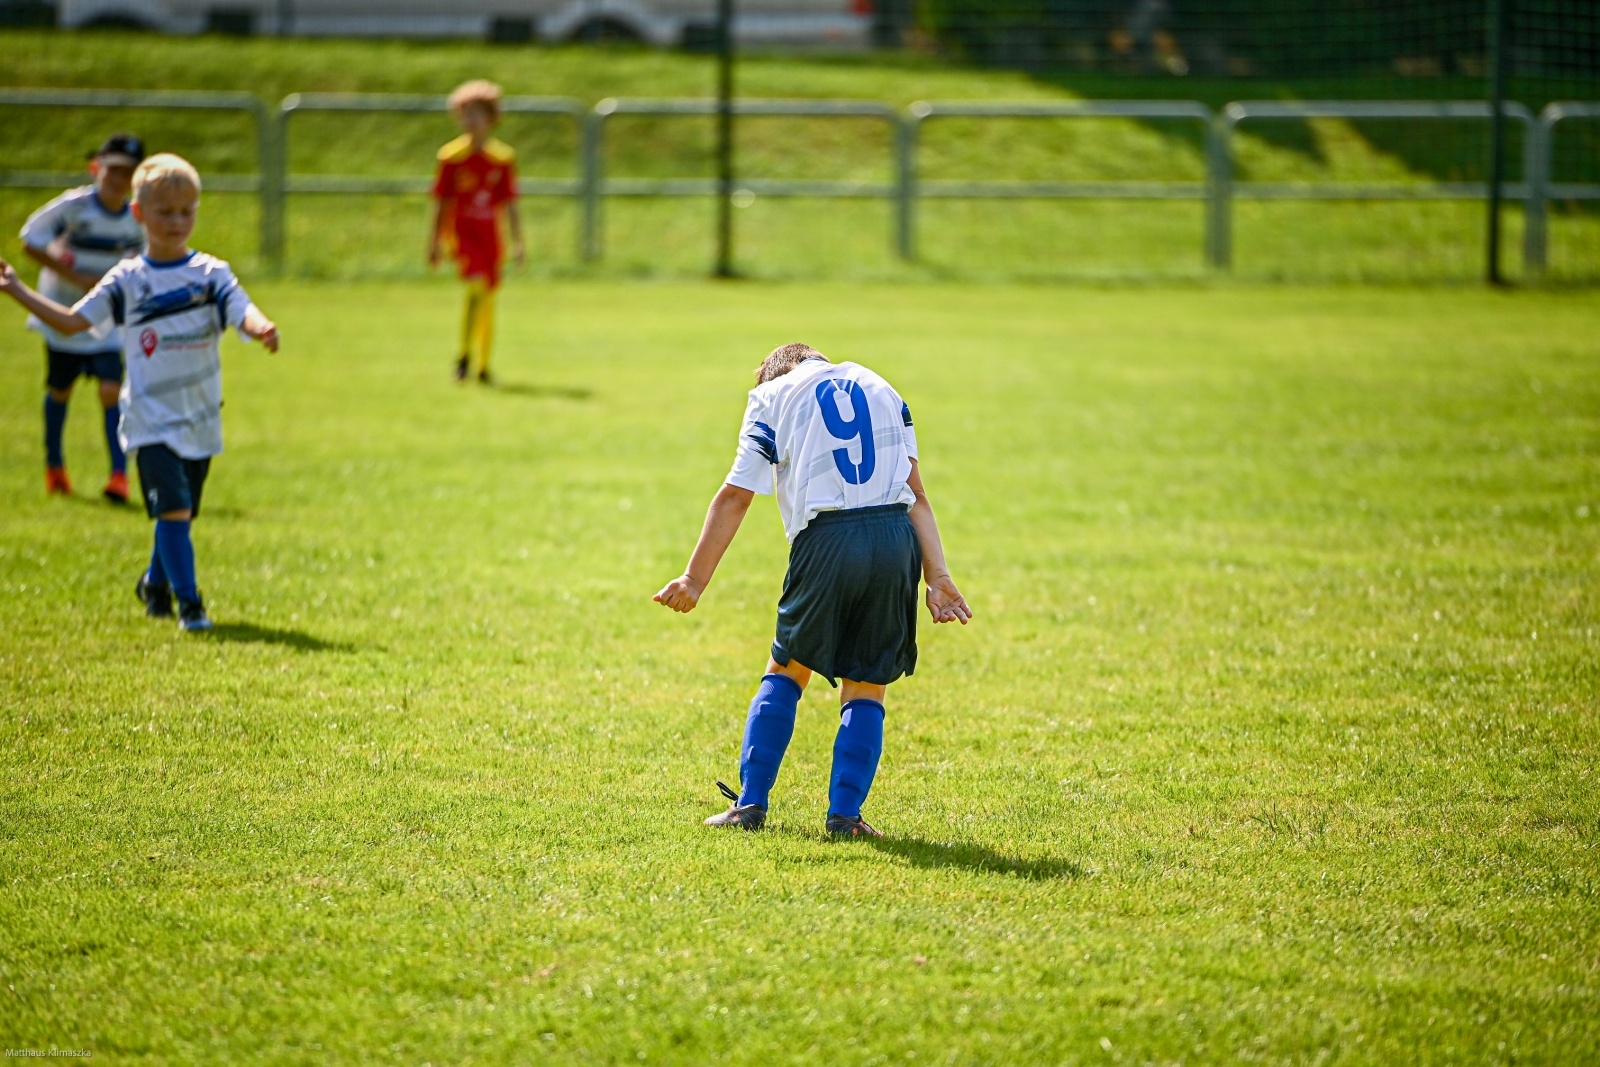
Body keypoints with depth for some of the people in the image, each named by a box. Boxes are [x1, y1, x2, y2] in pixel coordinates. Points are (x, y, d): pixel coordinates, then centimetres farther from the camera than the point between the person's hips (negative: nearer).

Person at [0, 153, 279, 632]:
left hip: (200, 418, 2)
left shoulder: (211, 274, -1)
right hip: (151, 418, -2)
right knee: (172, 507, -16)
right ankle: (187, 601, -11)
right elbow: (72, 321, 4)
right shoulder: (127, 280, 0)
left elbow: (242, 312, -16)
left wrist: (262, 328, -39)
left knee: (179, 511, 13)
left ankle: (155, 583, 37)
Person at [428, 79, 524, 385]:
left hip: (491, 236, 3)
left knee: (488, 300, 8)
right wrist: (435, 243, 1)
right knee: (476, 288, -22)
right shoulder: (452, 156, -3)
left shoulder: (503, 158, 4)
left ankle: (483, 367, 18)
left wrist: (517, 244, 6)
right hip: (462, 232, -3)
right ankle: (464, 356, -14)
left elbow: (509, 205, 8)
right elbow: (441, 203, 1)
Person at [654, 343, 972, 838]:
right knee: (866, 686, 11)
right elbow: (915, 494, 13)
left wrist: (694, 581, 5)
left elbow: (735, 497, 6)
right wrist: (938, 576, 8)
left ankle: (750, 803, 12)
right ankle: (844, 813, 2)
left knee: (787, 669, 16)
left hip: (827, 541, -2)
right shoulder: (881, 389, 23)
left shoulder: (773, 396, 14)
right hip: (896, 538, 2)